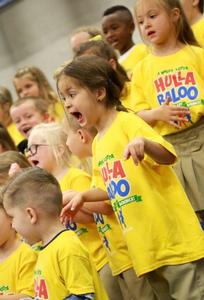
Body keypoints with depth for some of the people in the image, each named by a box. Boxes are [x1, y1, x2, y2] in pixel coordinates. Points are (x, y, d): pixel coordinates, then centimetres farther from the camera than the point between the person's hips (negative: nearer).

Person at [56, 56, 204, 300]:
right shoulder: (97, 143, 15)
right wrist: (83, 196, 11)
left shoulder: (126, 122, -8)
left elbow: (168, 156, -18)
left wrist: (144, 143, -36)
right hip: (145, 245, 8)